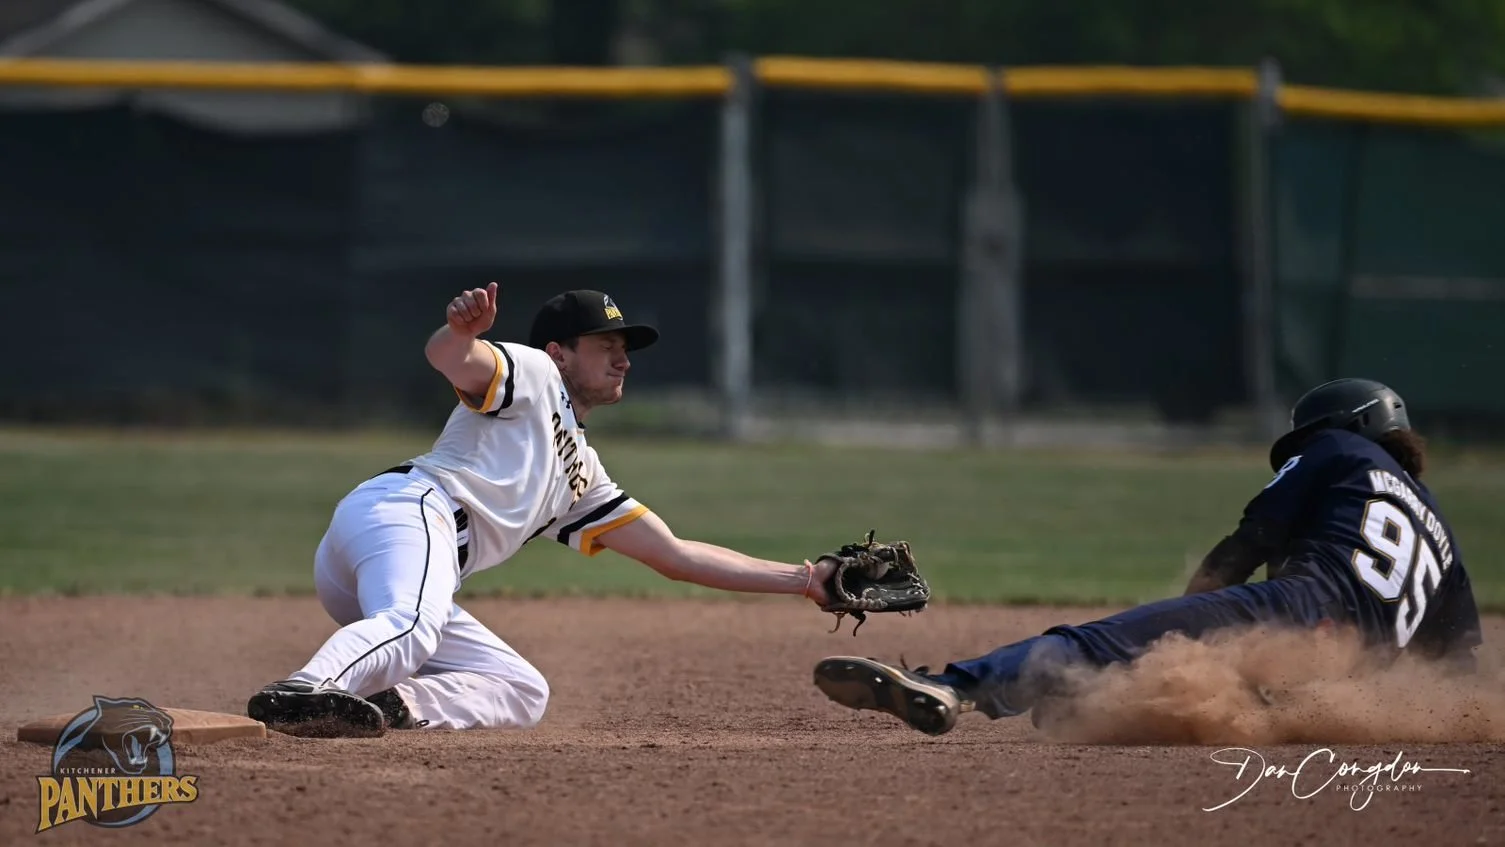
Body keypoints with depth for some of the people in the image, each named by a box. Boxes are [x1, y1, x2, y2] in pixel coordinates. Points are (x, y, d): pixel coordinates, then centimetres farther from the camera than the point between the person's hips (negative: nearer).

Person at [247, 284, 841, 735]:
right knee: (411, 627, -38)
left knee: (522, 692, 5)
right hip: (404, 507, -9)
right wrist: (462, 330, -36)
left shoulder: (582, 476, 35)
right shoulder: (532, 374, 12)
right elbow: (446, 355, -10)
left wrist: (803, 580, 29)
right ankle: (299, 696, -65)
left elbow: (676, 556, 33)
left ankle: (387, 701, -20)